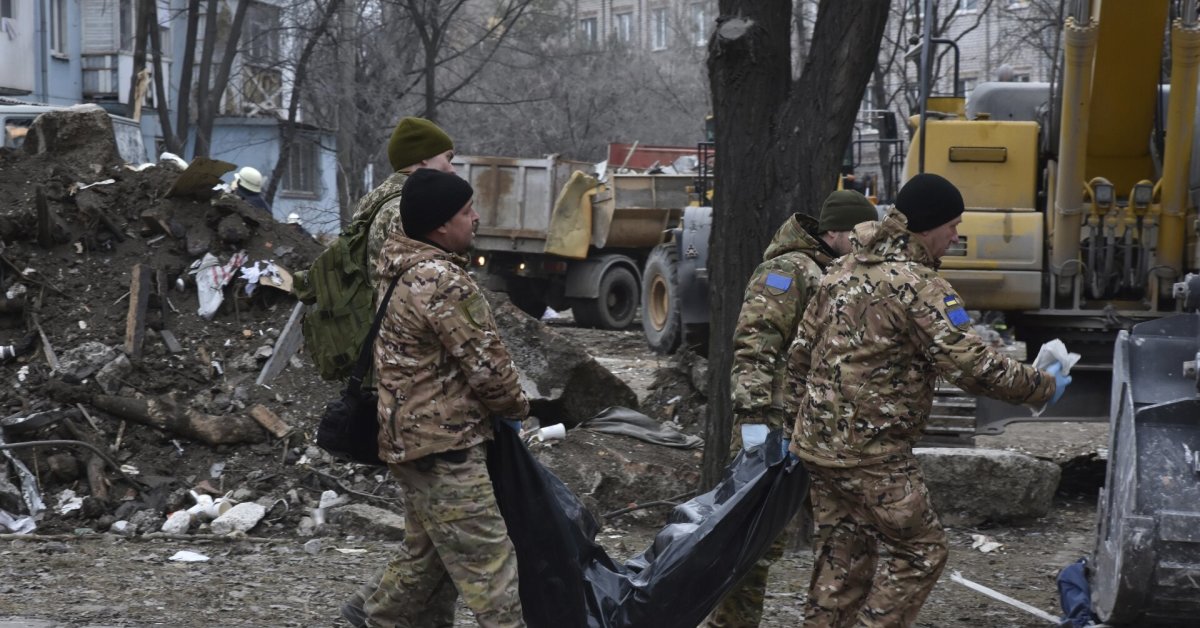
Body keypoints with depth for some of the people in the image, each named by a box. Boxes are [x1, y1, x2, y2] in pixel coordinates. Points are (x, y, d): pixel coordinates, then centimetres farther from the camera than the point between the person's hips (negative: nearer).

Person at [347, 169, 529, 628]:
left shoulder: (400, 268, 9)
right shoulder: (443, 283, -22)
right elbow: (485, 362, -17)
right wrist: (514, 407, 0)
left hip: (409, 434, 10)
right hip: (445, 442, -10)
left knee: (428, 554, 21)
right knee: (488, 562, -8)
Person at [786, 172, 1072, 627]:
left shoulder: (847, 269, 11)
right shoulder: (915, 285, -17)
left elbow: (801, 353, 16)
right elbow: (972, 366, -20)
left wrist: (805, 412, 25)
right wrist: (1043, 386, -8)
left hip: (818, 439, 9)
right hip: (869, 452, -9)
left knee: (841, 556, 15)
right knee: (922, 549, 1)